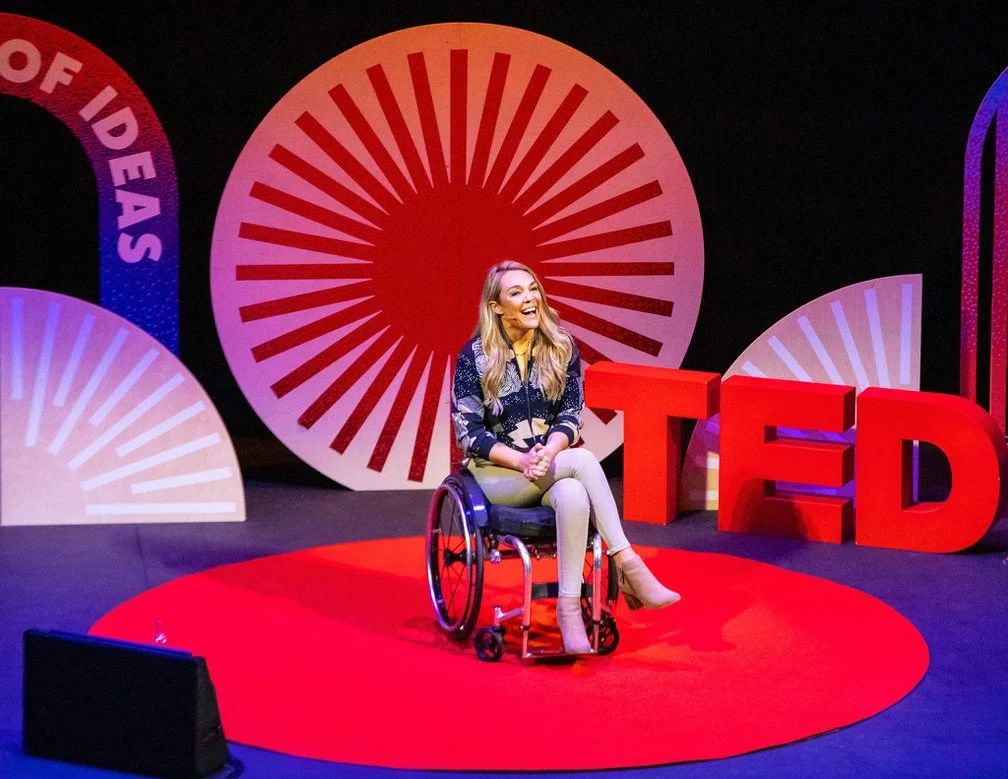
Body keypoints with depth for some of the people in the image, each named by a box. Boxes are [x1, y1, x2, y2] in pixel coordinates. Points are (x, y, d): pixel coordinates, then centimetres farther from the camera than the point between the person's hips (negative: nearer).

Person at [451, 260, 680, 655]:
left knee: (573, 496, -36)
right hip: (496, 472, -3)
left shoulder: (562, 348, 4)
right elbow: (468, 431, -7)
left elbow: (571, 416, 2)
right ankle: (628, 568, -31)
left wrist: (548, 452, -20)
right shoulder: (475, 356, -5)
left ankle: (569, 609, -36)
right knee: (582, 460, -32)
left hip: (552, 466, 3)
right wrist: (520, 459, -22)